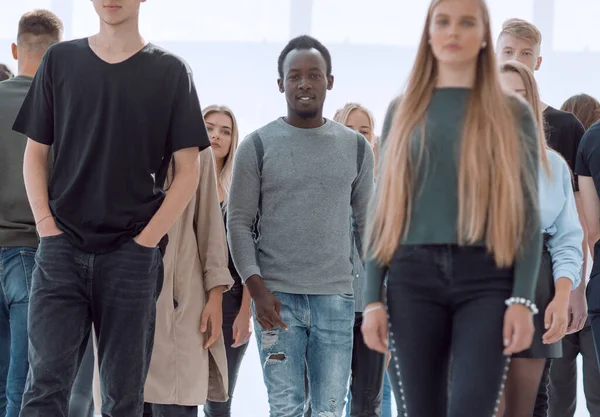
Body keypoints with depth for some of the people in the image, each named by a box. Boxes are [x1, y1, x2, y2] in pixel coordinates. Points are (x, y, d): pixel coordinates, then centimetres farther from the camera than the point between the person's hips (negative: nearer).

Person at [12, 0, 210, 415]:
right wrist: (47, 225, -2)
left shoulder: (170, 71, 3)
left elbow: (187, 171, 2)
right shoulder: (60, 60, 8)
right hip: (62, 249, 1)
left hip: (133, 255, -1)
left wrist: (145, 240, -6)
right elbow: (36, 152, 12)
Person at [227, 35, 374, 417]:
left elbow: (368, 224, 13)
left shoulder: (356, 148, 9)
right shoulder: (257, 146, 3)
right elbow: (239, 222, 1)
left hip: (336, 299, 2)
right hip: (277, 298, -1)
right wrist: (256, 287, -10)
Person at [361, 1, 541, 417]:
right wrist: (372, 297, 3)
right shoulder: (403, 111, 12)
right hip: (413, 277, 2)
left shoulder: (513, 113, 7)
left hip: (486, 279, -2)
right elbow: (384, 207, 11)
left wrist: (523, 298, -7)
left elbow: (528, 211, 4)